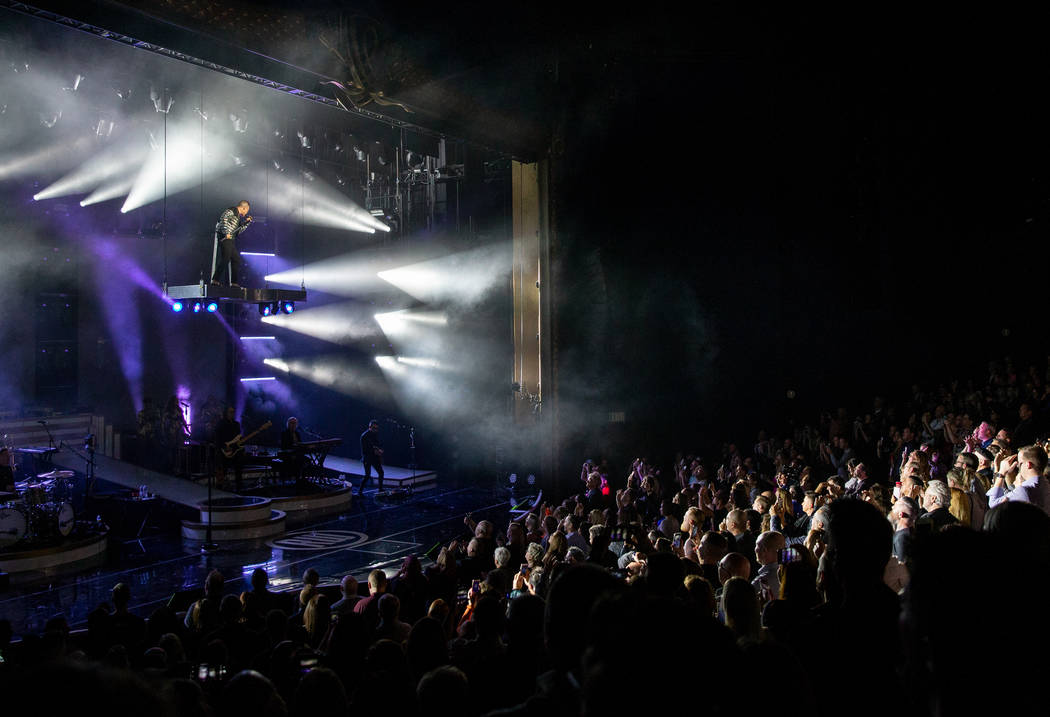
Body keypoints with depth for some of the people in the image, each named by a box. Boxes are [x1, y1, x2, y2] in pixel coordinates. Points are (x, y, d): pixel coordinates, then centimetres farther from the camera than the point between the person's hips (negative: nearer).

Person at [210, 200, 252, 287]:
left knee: (237, 259, 9)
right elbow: (224, 219, -21)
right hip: (224, 238, -10)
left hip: (231, 239, 10)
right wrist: (226, 233, -27)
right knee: (225, 259, -17)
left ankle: (234, 282, 12)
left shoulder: (238, 216, 24)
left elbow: (238, 231, 24)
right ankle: (215, 280, -17)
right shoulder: (230, 211, -3)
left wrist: (247, 222, 17)